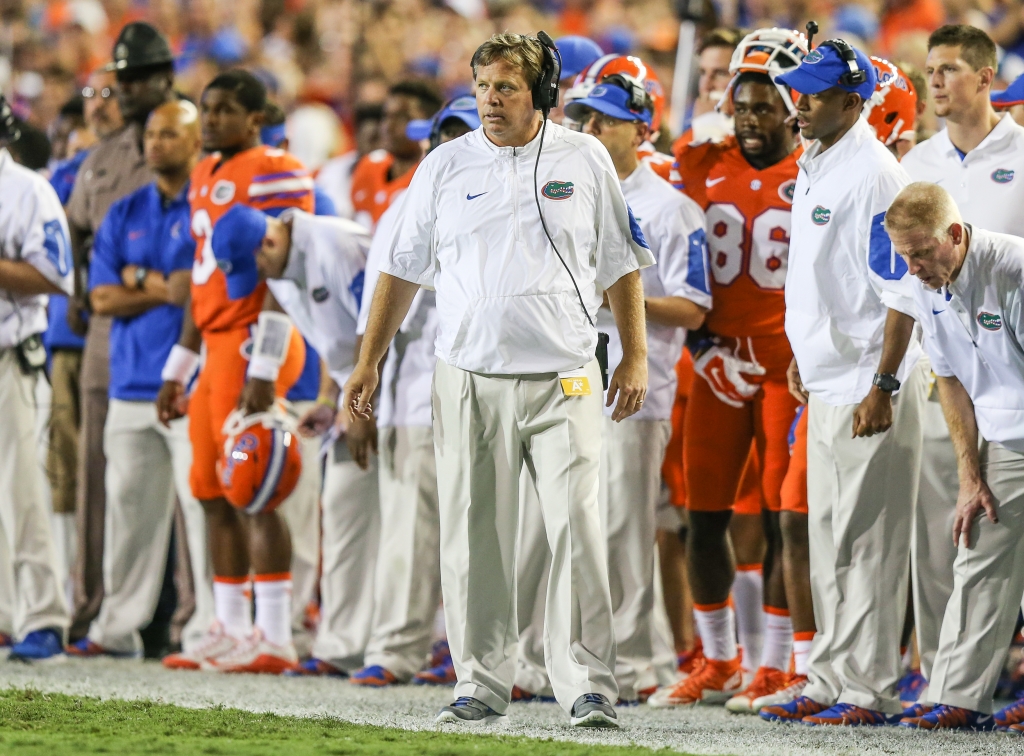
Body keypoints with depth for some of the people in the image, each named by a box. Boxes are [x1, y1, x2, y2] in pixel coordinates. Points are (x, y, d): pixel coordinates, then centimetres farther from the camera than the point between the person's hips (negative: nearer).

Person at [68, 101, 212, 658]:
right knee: (128, 507, 7)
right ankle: (119, 626, 12)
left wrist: (142, 281, -2)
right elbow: (102, 298, 9)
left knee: (204, 505, -9)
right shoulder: (124, 215, 17)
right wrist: (169, 290, -4)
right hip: (132, 381, 5)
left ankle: (212, 626, -8)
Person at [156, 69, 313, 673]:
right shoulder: (207, 176, 19)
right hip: (217, 348, 9)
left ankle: (274, 640, -8)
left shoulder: (273, 175, -10)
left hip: (252, 346, -9)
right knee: (214, 494, 10)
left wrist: (263, 367, -22)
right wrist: (179, 367, 25)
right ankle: (231, 631, 15)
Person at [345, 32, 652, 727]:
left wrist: (635, 356, 3)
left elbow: (620, 264, 10)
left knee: (578, 531, -9)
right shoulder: (446, 167, 7)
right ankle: (482, 686, 9)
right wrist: (369, 362, 11)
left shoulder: (584, 160, 5)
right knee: (473, 538, 2)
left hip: (564, 382, -2)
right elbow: (405, 267, 14)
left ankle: (588, 687, -8)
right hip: (469, 382, 2)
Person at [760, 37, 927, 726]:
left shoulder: (873, 175, -16)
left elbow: (903, 291, -20)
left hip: (871, 389, -10)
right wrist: (805, 354, 27)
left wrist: (883, 387, -23)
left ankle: (869, 690, -3)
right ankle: (831, 683, 20)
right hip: (827, 385, 10)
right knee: (828, 543, 13)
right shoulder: (813, 168, 13)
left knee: (867, 540, -6)